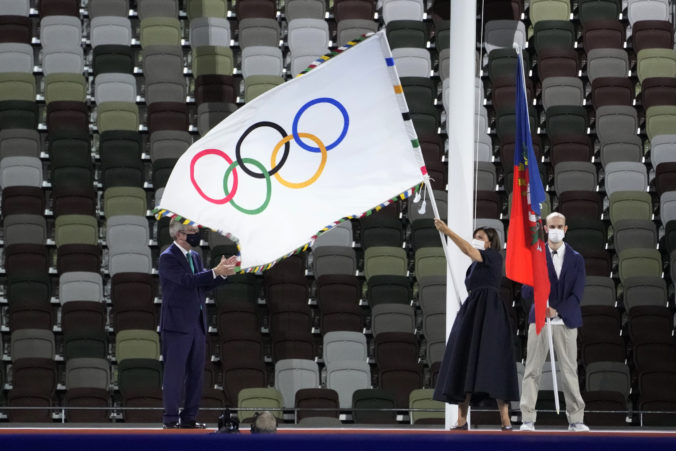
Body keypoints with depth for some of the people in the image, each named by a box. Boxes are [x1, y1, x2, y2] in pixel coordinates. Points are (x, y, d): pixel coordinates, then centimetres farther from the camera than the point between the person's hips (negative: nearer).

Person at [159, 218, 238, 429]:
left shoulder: (195, 257, 15)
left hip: (197, 325, 8)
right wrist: (215, 272, -26)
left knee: (196, 374, 9)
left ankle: (189, 418, 15)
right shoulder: (168, 258, -11)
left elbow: (204, 285, 14)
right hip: (177, 325, -8)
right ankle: (170, 419, 0)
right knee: (175, 373, -4)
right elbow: (187, 280, -23)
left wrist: (222, 272, -1)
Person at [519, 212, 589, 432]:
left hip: (565, 322, 1)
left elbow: (577, 294, -1)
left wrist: (556, 311, -13)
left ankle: (575, 420, 8)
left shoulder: (576, 259, 7)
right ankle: (527, 420, -3)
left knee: (569, 371, 3)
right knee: (532, 371, -4)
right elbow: (525, 293, 1)